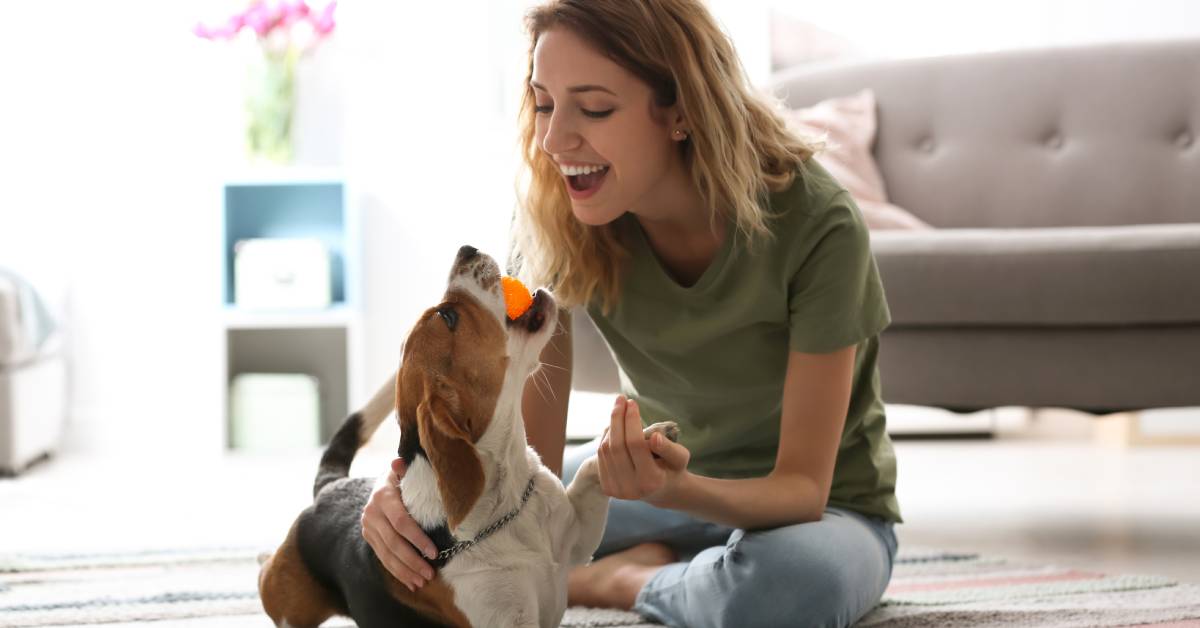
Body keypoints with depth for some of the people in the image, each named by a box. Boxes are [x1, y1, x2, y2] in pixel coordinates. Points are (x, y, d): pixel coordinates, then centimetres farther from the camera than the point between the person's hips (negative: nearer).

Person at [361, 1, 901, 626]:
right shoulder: (557, 222, -17)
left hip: (825, 507, -3)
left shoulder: (817, 226, -28)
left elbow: (803, 486, -24)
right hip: (663, 472, 3)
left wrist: (679, 489, -45)